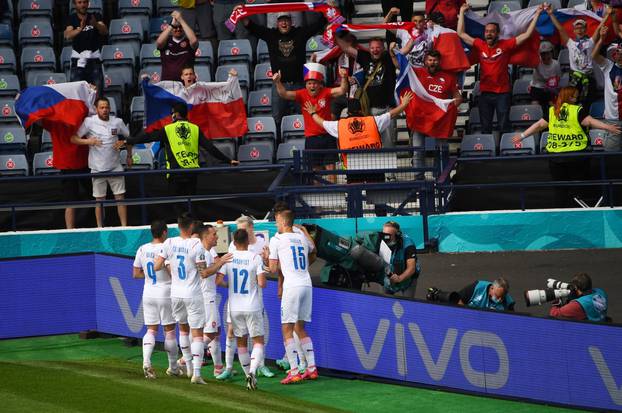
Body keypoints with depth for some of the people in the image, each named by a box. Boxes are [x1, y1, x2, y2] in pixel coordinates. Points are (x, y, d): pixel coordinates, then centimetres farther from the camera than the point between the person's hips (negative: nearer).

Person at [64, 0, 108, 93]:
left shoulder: (96, 16, 6)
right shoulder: (72, 18, 5)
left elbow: (105, 31, -12)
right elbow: (67, 35, -13)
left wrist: (96, 24, -34)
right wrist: (80, 29, -32)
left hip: (94, 60, 0)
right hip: (78, 60, 0)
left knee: (97, 92, -6)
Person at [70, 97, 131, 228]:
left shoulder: (117, 122, 2)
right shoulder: (89, 122, -7)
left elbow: (129, 137, 17)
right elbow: (73, 139, -8)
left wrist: (129, 156, 14)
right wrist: (88, 141, -24)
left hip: (115, 167, 2)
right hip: (97, 168, -2)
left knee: (120, 197, 3)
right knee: (99, 200, 6)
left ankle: (124, 226, 9)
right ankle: (100, 228, 14)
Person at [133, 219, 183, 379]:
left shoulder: (142, 249, 2)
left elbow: (136, 273, 7)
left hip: (148, 293, 4)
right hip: (165, 293, -4)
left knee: (151, 330, 6)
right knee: (169, 330, 7)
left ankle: (146, 361, -17)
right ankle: (173, 367, 16)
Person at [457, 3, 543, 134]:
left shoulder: (506, 45, -5)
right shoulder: (480, 45, 2)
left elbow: (527, 34, -7)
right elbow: (461, 34, 7)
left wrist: (537, 14, -10)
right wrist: (462, 13, 9)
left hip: (503, 93, -3)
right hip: (485, 93, 3)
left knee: (504, 127, 1)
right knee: (485, 127, 9)